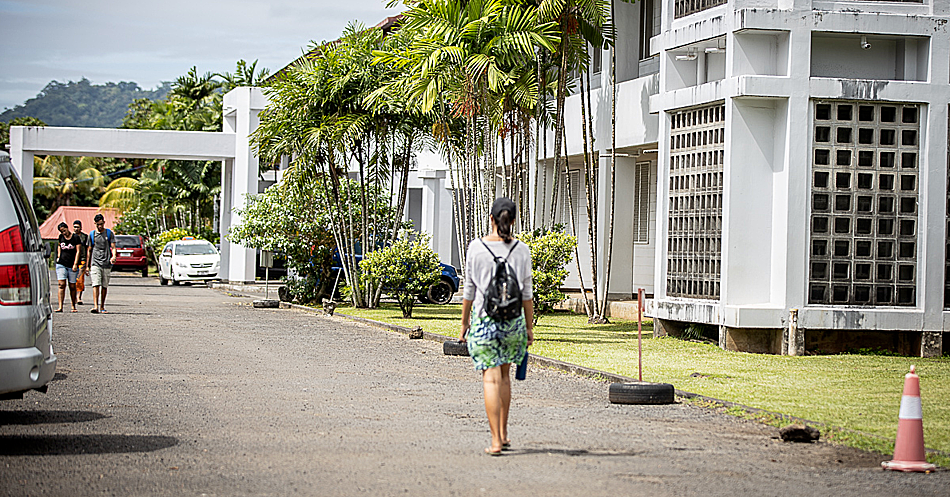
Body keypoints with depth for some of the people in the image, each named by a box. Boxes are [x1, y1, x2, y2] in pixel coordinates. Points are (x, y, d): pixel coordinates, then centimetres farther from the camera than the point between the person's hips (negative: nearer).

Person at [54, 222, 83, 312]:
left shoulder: (76, 237, -2)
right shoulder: (61, 237, 11)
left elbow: (78, 251, -4)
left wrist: (75, 264, -11)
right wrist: (59, 256, 15)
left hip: (72, 265, -2)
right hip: (61, 264, 2)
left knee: (72, 286, 3)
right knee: (62, 285, -9)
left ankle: (73, 306, 14)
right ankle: (60, 307, -13)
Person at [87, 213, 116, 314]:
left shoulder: (109, 233, 7)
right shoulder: (92, 234, 10)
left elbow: (113, 247, 1)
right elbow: (89, 250, 15)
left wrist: (114, 256, -21)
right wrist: (87, 265, 13)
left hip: (107, 264, 0)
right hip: (95, 263, 0)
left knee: (104, 286, 5)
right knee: (96, 285, -14)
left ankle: (102, 307, 15)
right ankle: (95, 306, -23)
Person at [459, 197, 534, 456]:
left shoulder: (476, 247, -4)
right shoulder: (521, 250, -1)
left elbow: (469, 290, 0)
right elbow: (526, 293, 2)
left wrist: (464, 323, 10)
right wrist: (530, 327, 10)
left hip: (483, 320, -2)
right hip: (513, 319, 2)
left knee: (491, 379, -3)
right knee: (504, 374, 20)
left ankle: (496, 440, -10)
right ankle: (503, 432, 24)